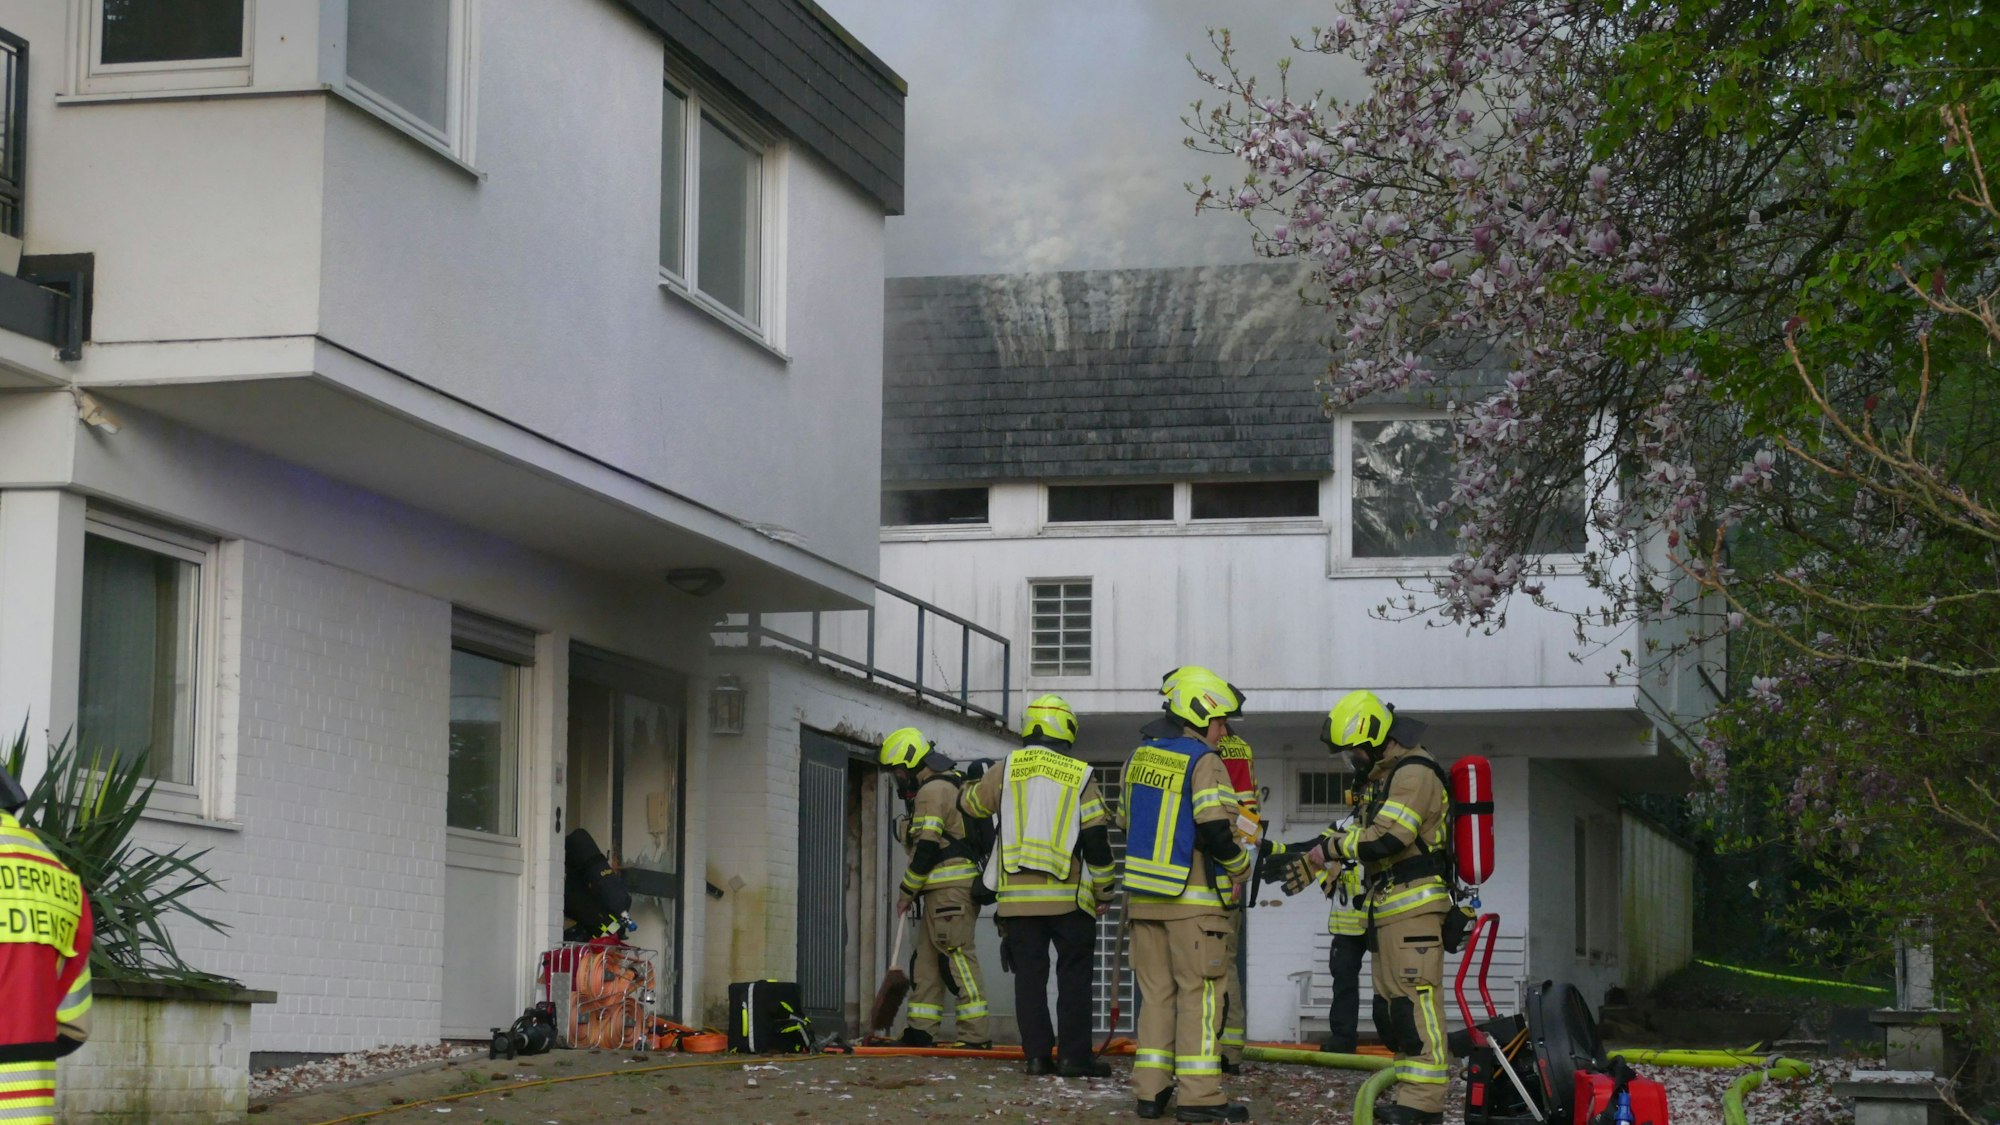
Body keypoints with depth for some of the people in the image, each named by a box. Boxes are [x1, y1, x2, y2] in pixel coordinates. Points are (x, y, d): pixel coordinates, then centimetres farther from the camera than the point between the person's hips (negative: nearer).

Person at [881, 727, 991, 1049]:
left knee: (956, 956, -12)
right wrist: (914, 891, 19)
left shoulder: (931, 792, -11)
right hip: (944, 890, 11)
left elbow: (926, 849, -16)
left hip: (951, 888, -11)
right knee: (928, 957, 10)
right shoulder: (949, 786, 23)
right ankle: (921, 1031, 11)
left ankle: (974, 1035, -14)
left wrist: (907, 892, -6)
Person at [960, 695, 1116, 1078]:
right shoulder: (1079, 776, -2)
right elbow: (1096, 839, -4)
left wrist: (968, 786, 46)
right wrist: (1104, 889, 7)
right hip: (1068, 896, -2)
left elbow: (970, 804, 22)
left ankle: (1036, 1054, 4)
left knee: (1029, 975, 7)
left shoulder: (1005, 771, 4)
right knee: (1074, 975, 3)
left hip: (1018, 895, 2)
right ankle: (1074, 1055, -2)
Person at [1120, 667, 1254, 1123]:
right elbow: (1214, 830, -19)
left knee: (1156, 991, 12)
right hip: (1193, 898, -7)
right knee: (1199, 992, -3)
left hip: (1145, 894, 7)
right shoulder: (1204, 762, -11)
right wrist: (1241, 867, -1)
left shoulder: (1139, 758, 11)